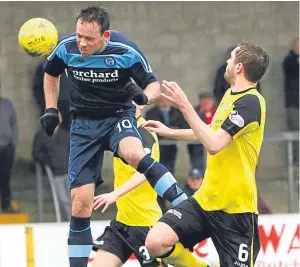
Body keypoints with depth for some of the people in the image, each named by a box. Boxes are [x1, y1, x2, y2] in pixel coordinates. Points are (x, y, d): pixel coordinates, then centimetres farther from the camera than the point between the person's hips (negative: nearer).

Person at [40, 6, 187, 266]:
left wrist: (144, 96, -31)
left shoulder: (126, 51, -20)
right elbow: (51, 73, 13)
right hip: (83, 123, 3)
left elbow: (154, 84, -9)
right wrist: (51, 109, 7)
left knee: (134, 153, -38)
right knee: (80, 202, -3)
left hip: (118, 116, -3)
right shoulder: (66, 48, -11)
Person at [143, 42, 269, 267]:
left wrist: (185, 107, -22)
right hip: (205, 199, 8)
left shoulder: (250, 102, -17)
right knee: (156, 242, -10)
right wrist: (170, 132, 35)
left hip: (235, 208, -8)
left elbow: (214, 144, -25)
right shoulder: (231, 95, 11)